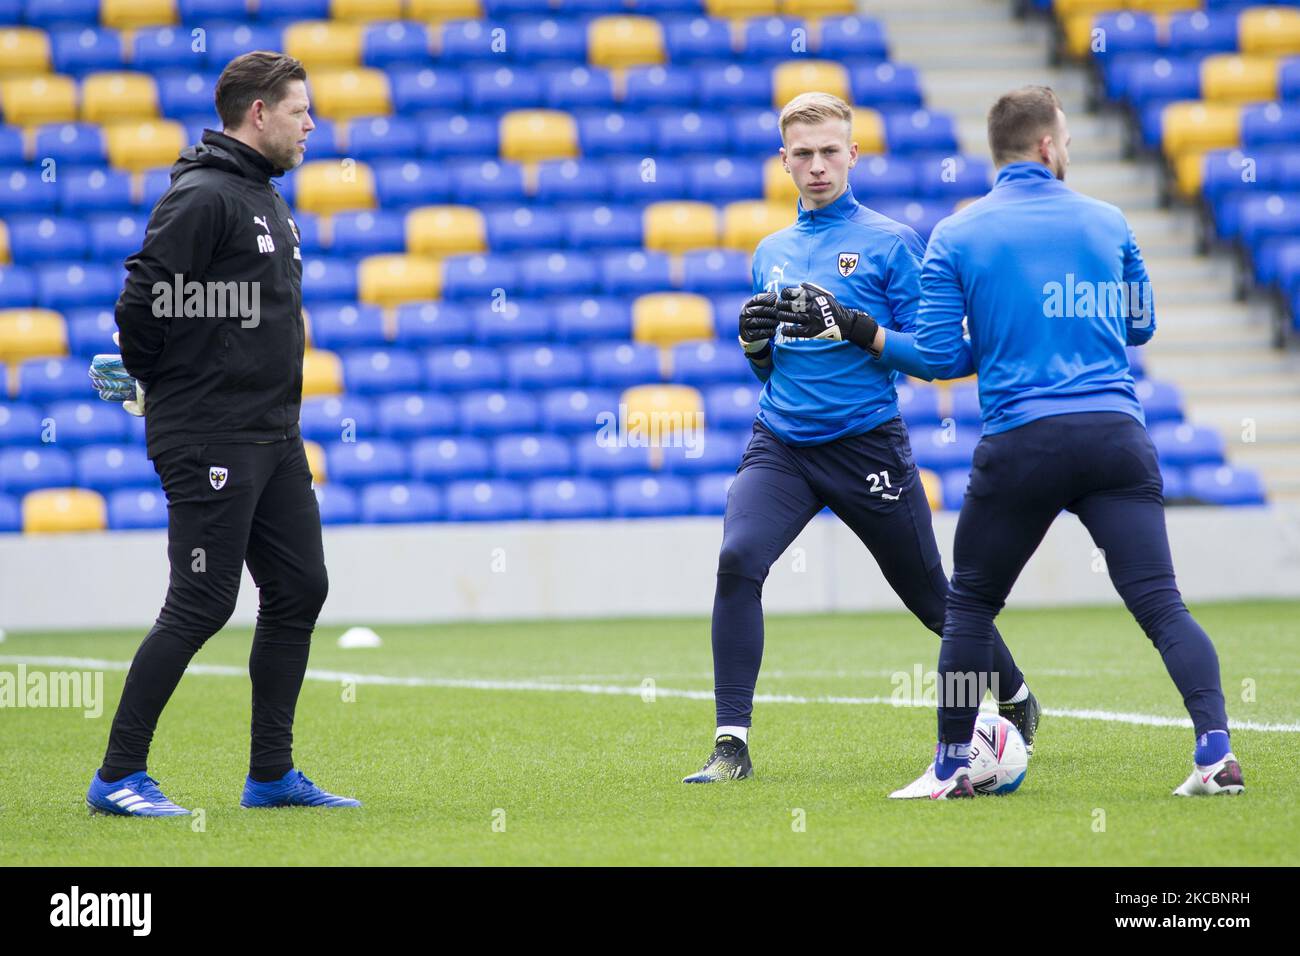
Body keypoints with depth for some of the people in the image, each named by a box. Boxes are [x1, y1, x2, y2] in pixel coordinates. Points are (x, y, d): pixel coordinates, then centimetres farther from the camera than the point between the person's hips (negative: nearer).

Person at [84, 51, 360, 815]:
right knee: (201, 605, -8)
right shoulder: (202, 199, -15)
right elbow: (143, 302, -19)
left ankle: (272, 775, 17)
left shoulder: (265, 201, 16)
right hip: (211, 442, -9)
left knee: (299, 590, 9)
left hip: (273, 437, 9)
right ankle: (118, 777, 0)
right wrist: (155, 385, -3)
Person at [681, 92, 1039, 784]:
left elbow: (928, 357, -5)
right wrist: (755, 342, -1)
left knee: (931, 596, 9)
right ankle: (732, 745, -19)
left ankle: (1016, 701, 37)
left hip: (866, 445, -3)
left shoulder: (890, 243, -2)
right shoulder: (772, 253, 13)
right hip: (780, 443, 3)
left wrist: (859, 330, -20)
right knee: (737, 560, -22)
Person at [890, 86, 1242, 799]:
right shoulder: (1108, 223, 10)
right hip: (1116, 434, 1)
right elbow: (1139, 325, 22)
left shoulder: (955, 237, 4)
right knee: (1161, 604, -4)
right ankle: (1216, 750, -19)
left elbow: (940, 355, 1)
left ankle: (952, 768, 18)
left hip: (1020, 444, -1)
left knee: (970, 604, 15)